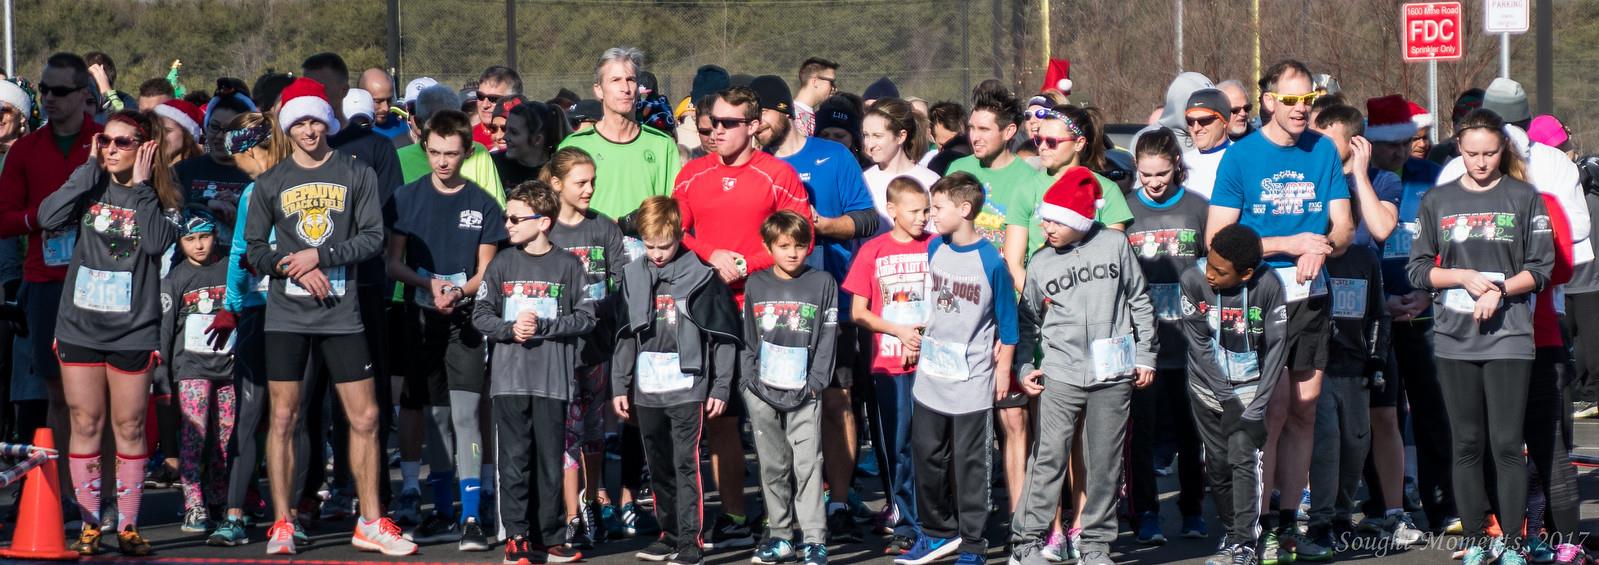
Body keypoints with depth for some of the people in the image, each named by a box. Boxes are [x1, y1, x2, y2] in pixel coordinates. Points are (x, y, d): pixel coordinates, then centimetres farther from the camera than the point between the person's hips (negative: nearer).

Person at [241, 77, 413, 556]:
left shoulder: (357, 175, 4)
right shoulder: (270, 183, 7)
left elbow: (373, 237, -2)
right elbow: (254, 248, 6)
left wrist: (321, 256, -13)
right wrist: (294, 267, -11)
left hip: (342, 313, 0)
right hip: (286, 313, 0)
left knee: (365, 417, 0)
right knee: (284, 417, -1)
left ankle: (370, 524, 10)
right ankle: (282, 525, 6)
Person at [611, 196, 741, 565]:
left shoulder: (701, 277, -4)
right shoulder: (633, 277, 9)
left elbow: (723, 336, -2)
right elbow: (625, 336, 15)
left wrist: (720, 387, -4)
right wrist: (619, 386, 11)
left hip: (688, 389, -5)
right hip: (646, 391, 5)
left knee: (685, 464, -7)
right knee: (659, 467, 12)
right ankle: (669, 534, 23)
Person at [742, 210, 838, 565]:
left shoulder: (822, 283, 2)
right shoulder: (756, 285, 8)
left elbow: (827, 338, 0)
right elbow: (746, 337, 9)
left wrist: (815, 383, -7)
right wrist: (750, 380, -2)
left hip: (804, 394, -2)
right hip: (762, 393, 2)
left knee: (808, 464, -6)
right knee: (772, 466, 6)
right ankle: (780, 536, 13)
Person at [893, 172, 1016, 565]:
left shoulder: (990, 261, -13)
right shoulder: (934, 249, 3)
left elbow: (1007, 322, -5)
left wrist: (1003, 368, -2)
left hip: (972, 381, -6)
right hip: (931, 376, 6)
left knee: (969, 464, 2)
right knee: (928, 457, 12)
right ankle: (938, 533, 25)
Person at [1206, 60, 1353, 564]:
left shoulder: (1323, 151, 8)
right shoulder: (1240, 157, -4)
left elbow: (1343, 226, 8)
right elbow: (1217, 238, -8)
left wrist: (1321, 247, -15)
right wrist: (1292, 243, -12)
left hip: (1311, 295, 4)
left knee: (1304, 411, 7)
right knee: (1273, 409, -9)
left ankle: (1289, 522, 17)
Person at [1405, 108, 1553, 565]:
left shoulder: (1524, 198, 4)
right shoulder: (1437, 201, 10)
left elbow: (1540, 269, 2)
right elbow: (1417, 270, 8)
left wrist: (1499, 290, -13)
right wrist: (1464, 278, -8)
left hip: (1509, 336, -2)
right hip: (1454, 338, 2)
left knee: (1507, 444, -5)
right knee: (1468, 445, 5)